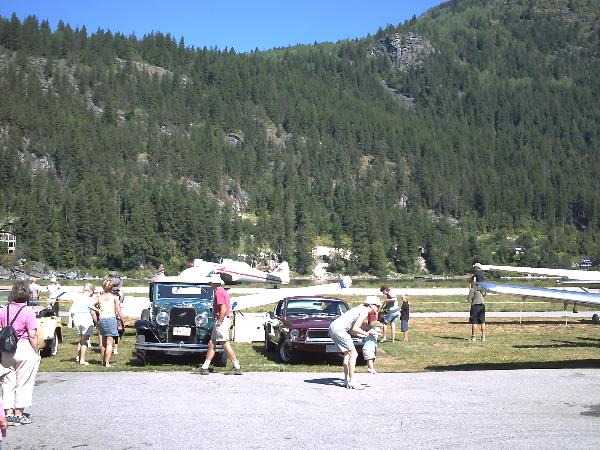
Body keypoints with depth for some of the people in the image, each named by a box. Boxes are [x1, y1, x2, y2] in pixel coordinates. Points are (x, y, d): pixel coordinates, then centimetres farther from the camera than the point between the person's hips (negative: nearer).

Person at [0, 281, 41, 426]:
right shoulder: (28, 311, -13)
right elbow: (32, 336, -15)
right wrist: (36, 352, -5)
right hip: (24, 349, -4)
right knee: (23, 383, 7)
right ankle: (18, 414, 13)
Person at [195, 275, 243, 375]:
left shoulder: (219, 292, -14)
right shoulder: (222, 291, 18)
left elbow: (223, 309, -22)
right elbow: (227, 308, 21)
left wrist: (219, 324, -20)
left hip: (221, 321, -11)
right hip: (225, 319, 11)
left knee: (225, 345, -8)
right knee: (211, 344, 11)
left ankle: (237, 368, -4)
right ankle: (205, 367, 14)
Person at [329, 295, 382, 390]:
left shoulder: (361, 309, 22)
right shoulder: (365, 312, -6)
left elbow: (351, 330, 20)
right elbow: (354, 329, -15)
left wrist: (364, 336, 23)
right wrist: (366, 333, -2)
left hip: (333, 327, 10)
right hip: (339, 329, -10)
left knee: (347, 353, 17)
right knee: (353, 354, -6)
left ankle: (346, 380, 18)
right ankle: (351, 382, -7)